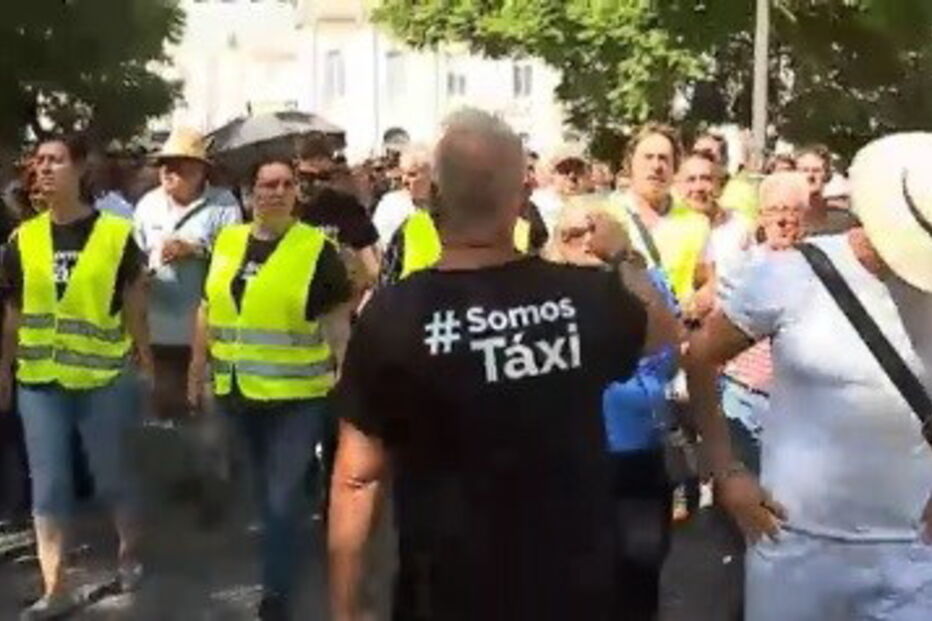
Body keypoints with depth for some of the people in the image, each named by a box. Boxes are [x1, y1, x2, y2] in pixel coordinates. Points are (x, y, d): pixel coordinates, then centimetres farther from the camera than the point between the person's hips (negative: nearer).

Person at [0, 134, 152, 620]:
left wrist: (145, 366, -1)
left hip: (103, 379, -3)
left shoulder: (116, 234, -6)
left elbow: (134, 307, -1)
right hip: (40, 381, 3)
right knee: (47, 485, 5)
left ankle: (130, 552, 35)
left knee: (111, 476, 10)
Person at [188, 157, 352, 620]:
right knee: (265, 491, 23)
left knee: (281, 499, -3)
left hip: (297, 397, -5)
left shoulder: (317, 249, -10)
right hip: (239, 392, 5)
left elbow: (338, 321, -8)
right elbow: (209, 310, 12)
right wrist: (198, 369, 13)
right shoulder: (227, 243, 3)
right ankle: (281, 558, 46)